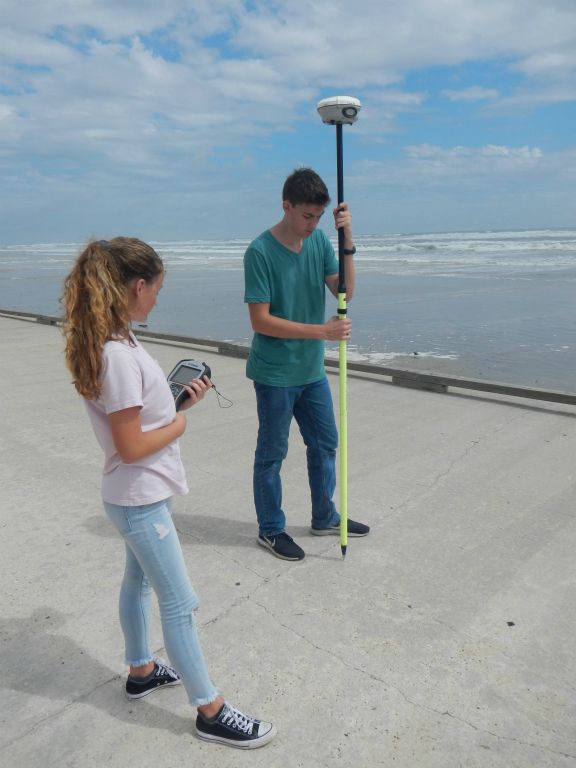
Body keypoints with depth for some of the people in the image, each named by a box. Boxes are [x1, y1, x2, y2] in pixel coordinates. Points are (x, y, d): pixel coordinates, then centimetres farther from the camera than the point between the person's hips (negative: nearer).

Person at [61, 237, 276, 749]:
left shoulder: (115, 341, 2)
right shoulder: (119, 355, -28)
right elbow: (131, 447, -26)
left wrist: (181, 402, 2)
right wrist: (179, 425, -12)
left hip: (137, 496, 10)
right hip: (141, 500, -10)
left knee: (138, 580, 25)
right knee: (179, 604, 3)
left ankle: (141, 671, 47)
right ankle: (210, 711, 21)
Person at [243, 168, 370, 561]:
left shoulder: (319, 240, 1)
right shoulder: (260, 251, -17)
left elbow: (345, 292, -3)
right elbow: (261, 321, -20)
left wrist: (347, 239, -15)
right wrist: (321, 331, -24)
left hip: (312, 369, 7)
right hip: (274, 373, -7)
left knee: (325, 442, 17)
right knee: (272, 453, 7)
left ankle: (325, 517, 37)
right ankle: (271, 529, 25)